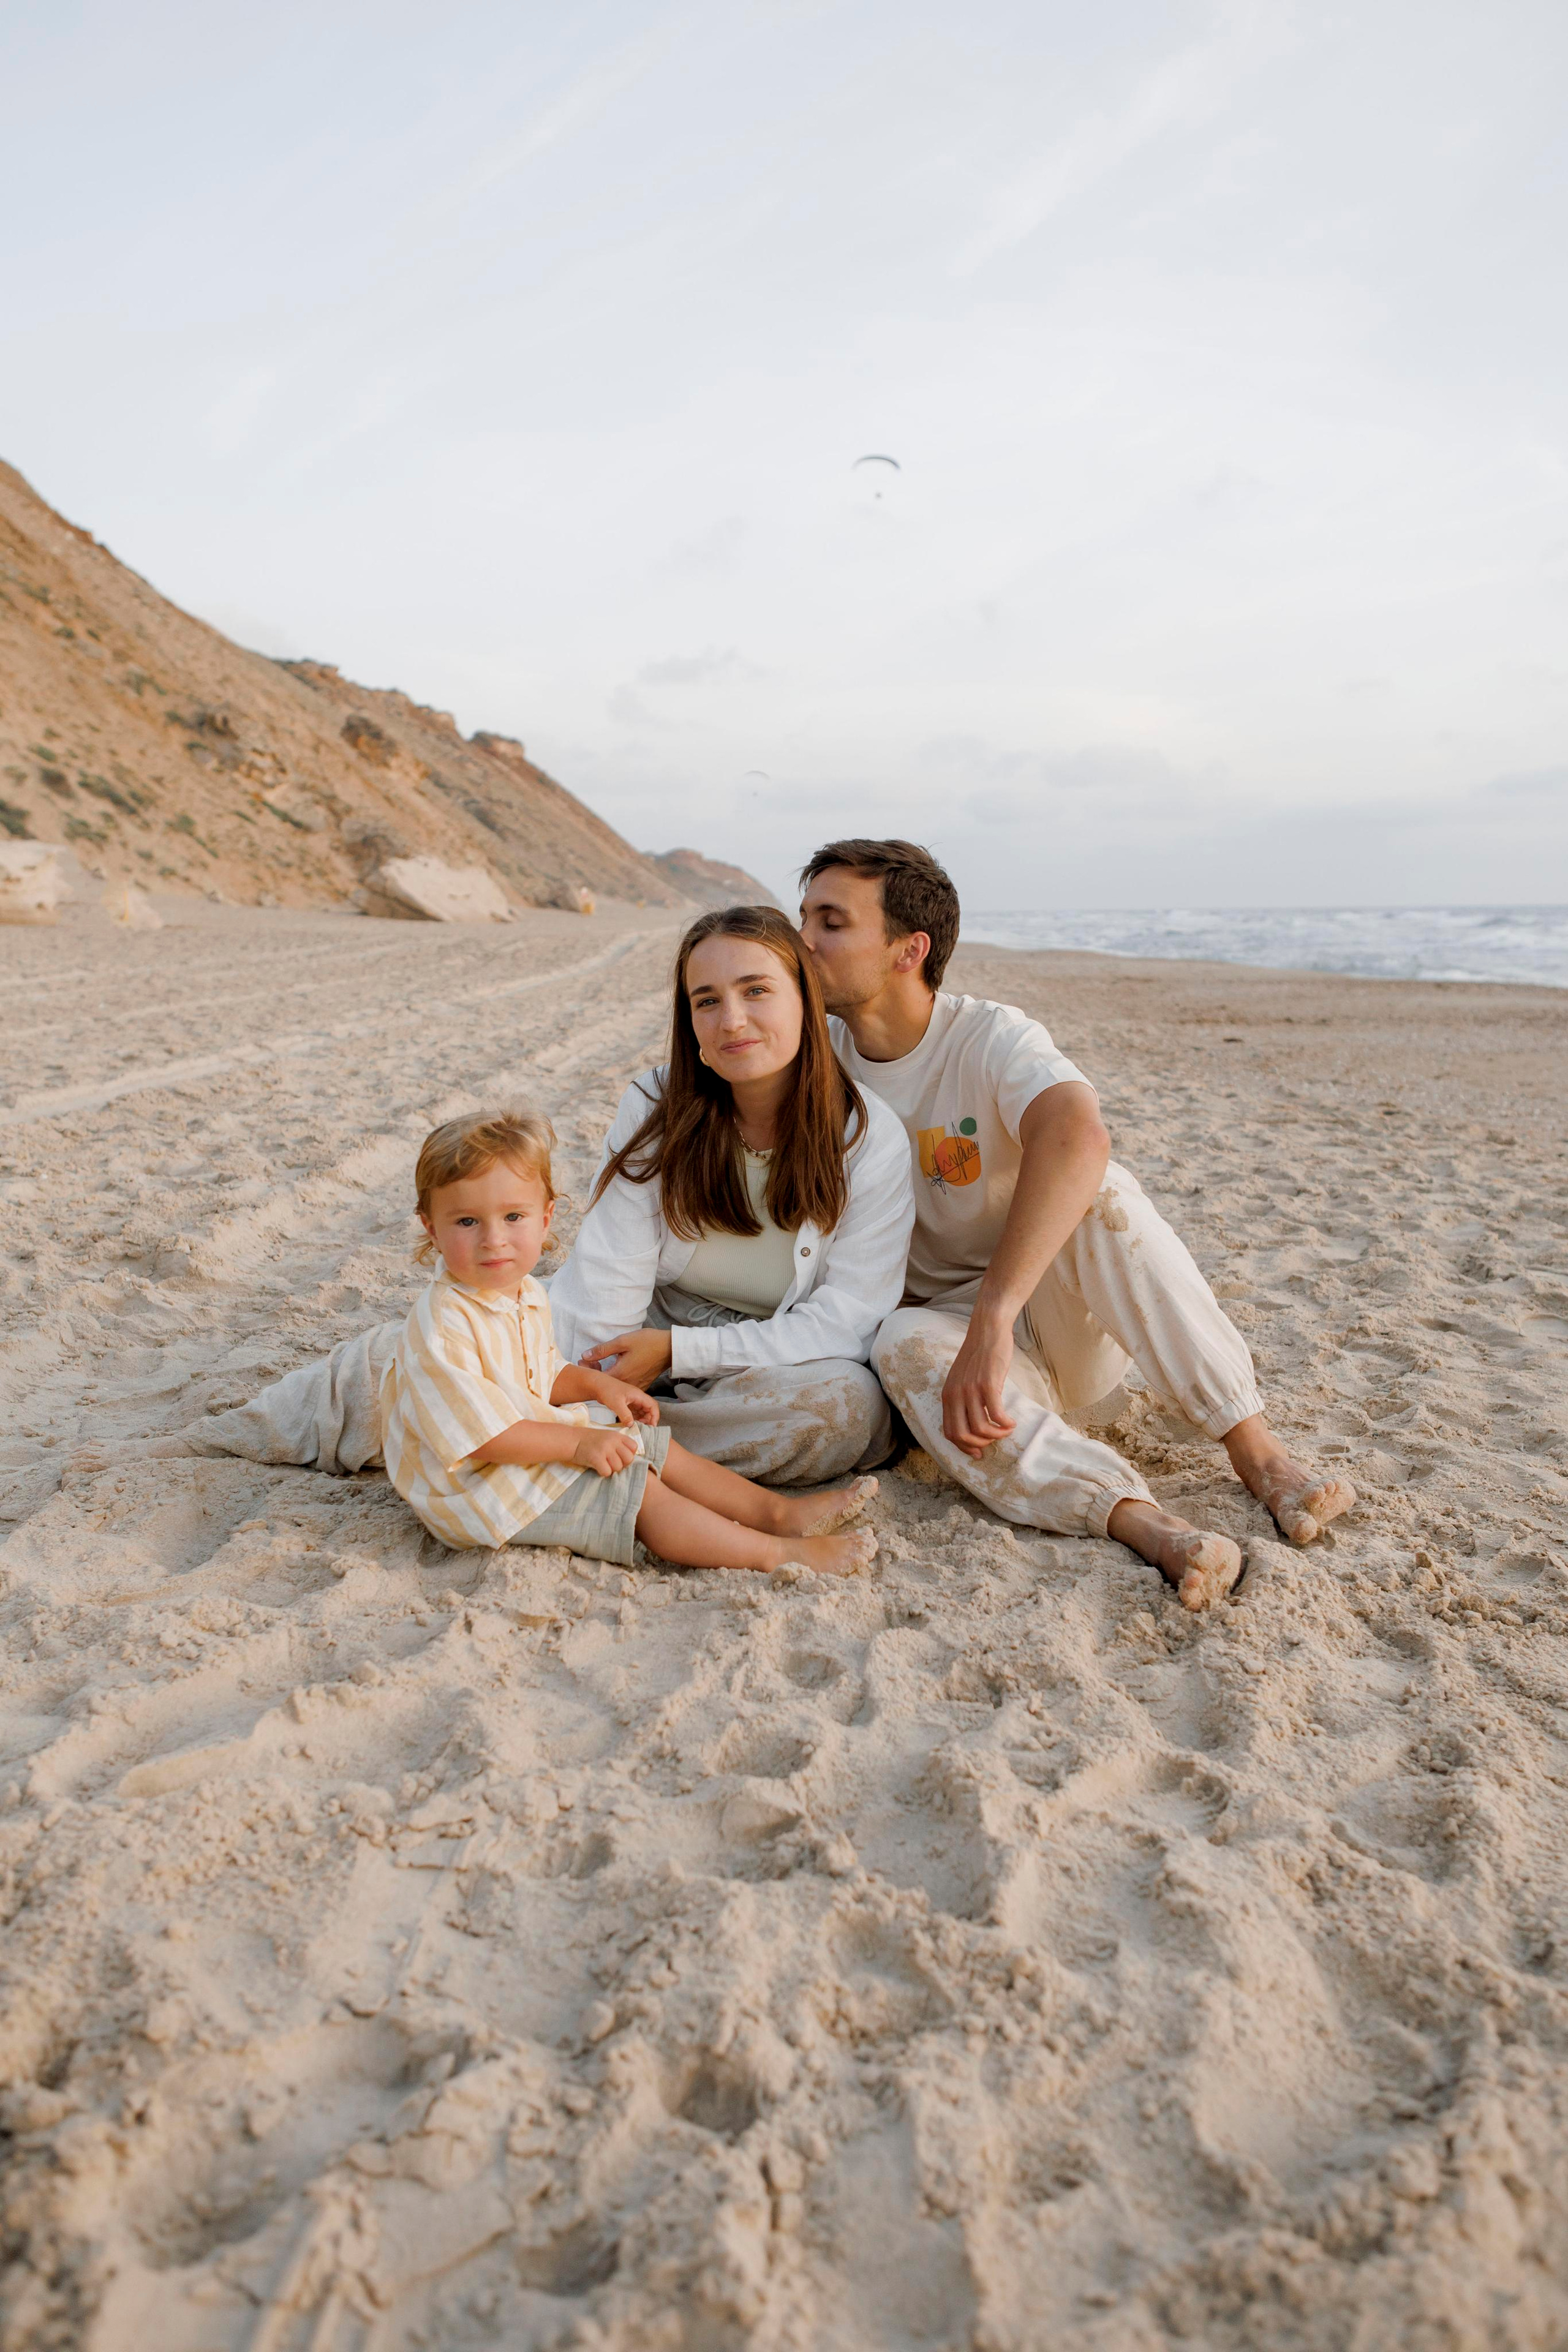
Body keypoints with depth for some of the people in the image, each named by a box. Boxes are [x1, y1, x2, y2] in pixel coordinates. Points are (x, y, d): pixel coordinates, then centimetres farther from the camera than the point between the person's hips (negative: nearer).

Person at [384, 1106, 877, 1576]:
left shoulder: (527, 1294, 3)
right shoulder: (441, 1325, -28)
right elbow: (481, 1436, -29)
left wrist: (597, 1385, 2)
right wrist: (577, 1443, -26)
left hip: (538, 1438, 10)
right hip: (482, 1487, -10)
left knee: (657, 1447, 9)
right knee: (638, 1492, -16)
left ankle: (778, 1511, 14)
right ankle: (778, 1553, -13)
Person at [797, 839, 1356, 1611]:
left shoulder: (992, 1039, -16)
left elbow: (1077, 1138, -39)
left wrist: (991, 1321, -49)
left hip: (1062, 1315, -2)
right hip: (944, 1316, 2)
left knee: (1097, 1193, -32)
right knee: (902, 1347, -33)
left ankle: (1259, 1453, -33)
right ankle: (1144, 1524, -46)